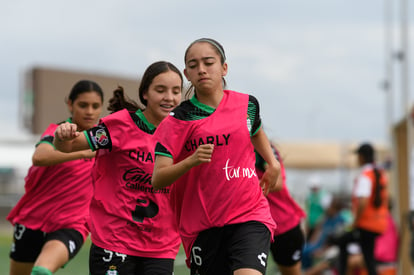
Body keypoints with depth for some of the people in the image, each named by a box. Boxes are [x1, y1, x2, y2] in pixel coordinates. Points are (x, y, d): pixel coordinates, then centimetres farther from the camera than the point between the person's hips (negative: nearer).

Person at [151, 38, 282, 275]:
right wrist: (191, 160, -27)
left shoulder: (247, 104, 5)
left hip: (250, 216, 0)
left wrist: (273, 164, 22)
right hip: (202, 225, 0)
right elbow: (158, 180, -12)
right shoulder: (178, 120, -3)